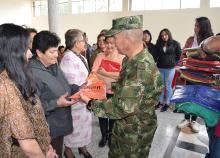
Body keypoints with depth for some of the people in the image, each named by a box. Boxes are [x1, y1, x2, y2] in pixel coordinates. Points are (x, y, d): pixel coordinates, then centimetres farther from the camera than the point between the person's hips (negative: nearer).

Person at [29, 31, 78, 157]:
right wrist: (56, 103, -29)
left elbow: (64, 87, 14)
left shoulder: (54, 66, 5)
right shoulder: (32, 74, -25)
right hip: (47, 129, -8)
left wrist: (78, 89, -2)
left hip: (60, 123, 8)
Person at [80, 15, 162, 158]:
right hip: (124, 125, 9)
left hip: (137, 131, -9)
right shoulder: (133, 60, -1)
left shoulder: (141, 68, -33)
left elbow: (123, 108, -33)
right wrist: (112, 86, 5)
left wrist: (91, 103, -24)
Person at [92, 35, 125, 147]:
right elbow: (94, 72, -9)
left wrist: (104, 73, -17)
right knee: (102, 114, 16)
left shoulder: (122, 58, -9)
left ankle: (111, 136, 41)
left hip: (115, 92, -2)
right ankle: (104, 136, 40)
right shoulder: (100, 56, -1)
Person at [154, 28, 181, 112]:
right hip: (160, 68, 3)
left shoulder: (175, 43, -2)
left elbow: (179, 55, 3)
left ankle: (167, 103, 16)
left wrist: (175, 63, 0)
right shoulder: (158, 44, 7)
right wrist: (157, 62, 2)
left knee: (168, 86, 4)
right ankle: (160, 102, 25)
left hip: (170, 68, -3)